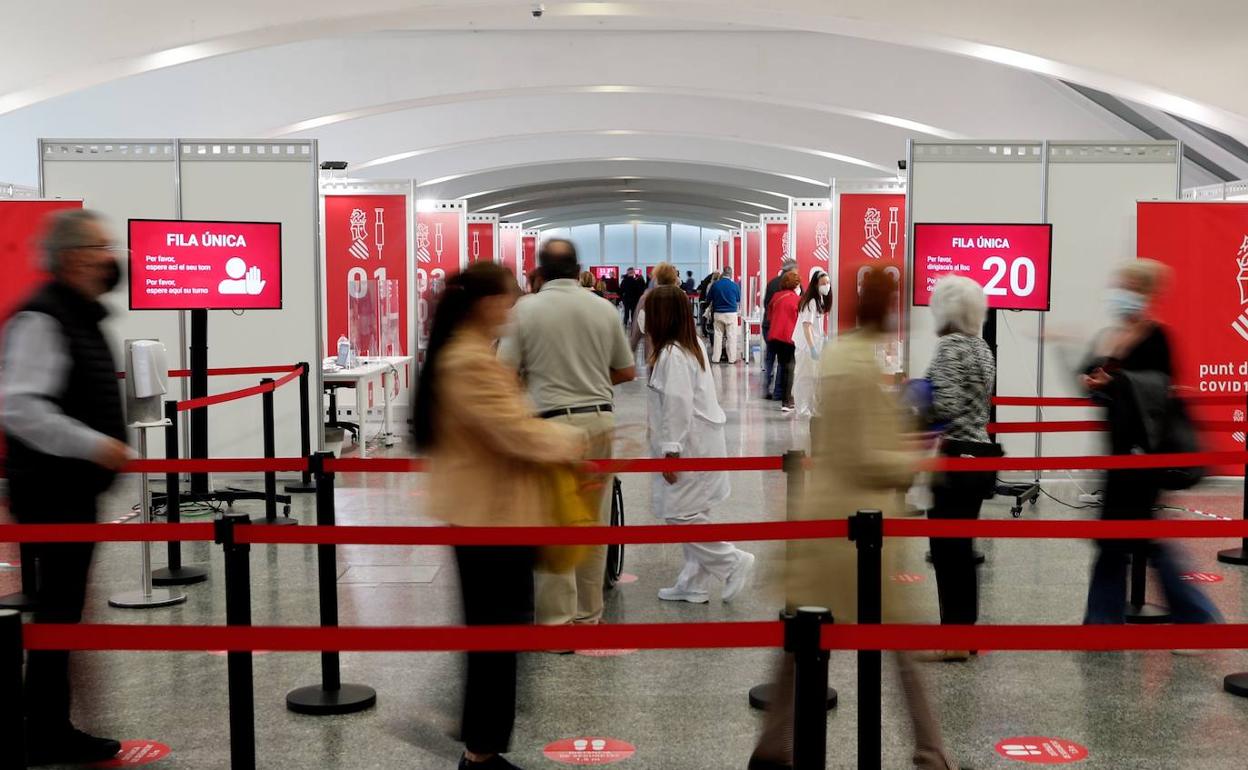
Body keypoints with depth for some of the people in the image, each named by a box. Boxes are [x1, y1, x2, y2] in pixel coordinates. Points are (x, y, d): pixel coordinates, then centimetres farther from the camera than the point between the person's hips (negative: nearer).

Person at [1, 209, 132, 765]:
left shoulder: (82, 317, 14)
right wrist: (94, 444, -26)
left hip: (74, 490, 10)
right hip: (51, 492, -10)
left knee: (64, 608, 14)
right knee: (56, 610, -3)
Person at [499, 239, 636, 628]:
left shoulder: (526, 309, -4)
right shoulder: (604, 308, 4)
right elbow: (627, 371, 11)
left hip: (554, 424, -3)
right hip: (600, 418, 3)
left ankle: (557, 619, 3)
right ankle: (588, 613, 21)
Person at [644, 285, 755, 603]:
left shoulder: (672, 355, -18)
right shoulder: (694, 347, 13)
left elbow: (678, 407, -22)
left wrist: (671, 451, -19)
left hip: (689, 448, -10)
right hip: (701, 443, 10)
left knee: (680, 515, -5)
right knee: (693, 515, 13)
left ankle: (733, 561, 0)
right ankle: (693, 583, 20)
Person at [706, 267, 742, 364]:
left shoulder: (715, 284, -5)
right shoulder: (735, 285, -6)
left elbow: (709, 299, 3)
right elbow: (738, 300, 7)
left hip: (718, 313, 2)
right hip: (731, 313, -2)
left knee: (718, 335, 9)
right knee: (732, 336, 5)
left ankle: (716, 358, 10)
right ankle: (732, 358, 5)